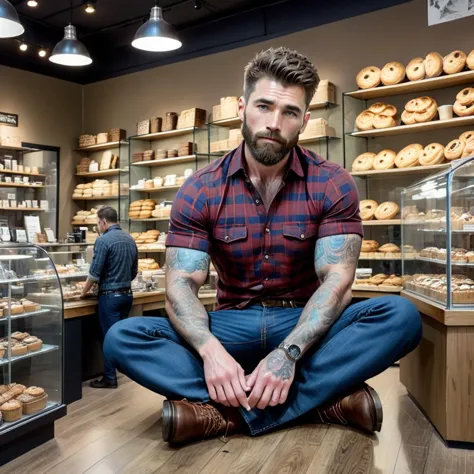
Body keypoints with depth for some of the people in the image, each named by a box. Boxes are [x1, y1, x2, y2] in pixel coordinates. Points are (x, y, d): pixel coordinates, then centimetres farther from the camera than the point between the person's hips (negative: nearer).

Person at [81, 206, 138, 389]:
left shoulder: (104, 240, -14)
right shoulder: (130, 239, 7)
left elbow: (95, 272, -14)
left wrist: (84, 292, 1)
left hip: (110, 295, -7)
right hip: (127, 294, 7)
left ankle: (110, 378, 11)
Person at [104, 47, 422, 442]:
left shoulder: (332, 185, -5)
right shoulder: (200, 191, -3)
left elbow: (336, 279, -13)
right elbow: (182, 283, -9)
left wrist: (288, 353, -29)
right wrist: (210, 350, -30)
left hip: (307, 325, 0)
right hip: (233, 325, 1)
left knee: (400, 316, -28)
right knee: (123, 338, -21)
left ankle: (230, 411, -28)